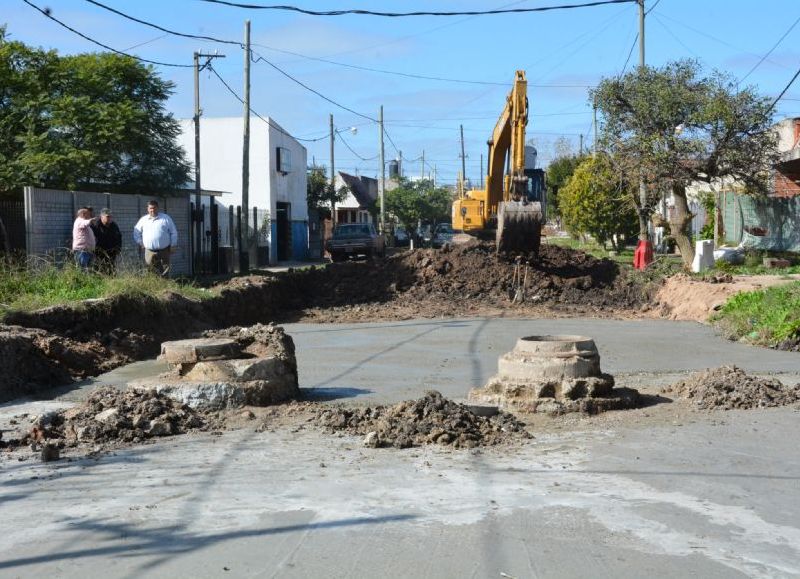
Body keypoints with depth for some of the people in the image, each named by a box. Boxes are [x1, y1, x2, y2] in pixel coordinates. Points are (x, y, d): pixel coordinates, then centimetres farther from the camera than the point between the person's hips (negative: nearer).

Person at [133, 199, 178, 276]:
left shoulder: (166, 218, 4)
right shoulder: (143, 220, 10)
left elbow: (173, 232, 7)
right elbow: (136, 232, 22)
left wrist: (173, 245, 2)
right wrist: (140, 242, 12)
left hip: (164, 250, -1)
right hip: (149, 251, 1)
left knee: (164, 269, -1)